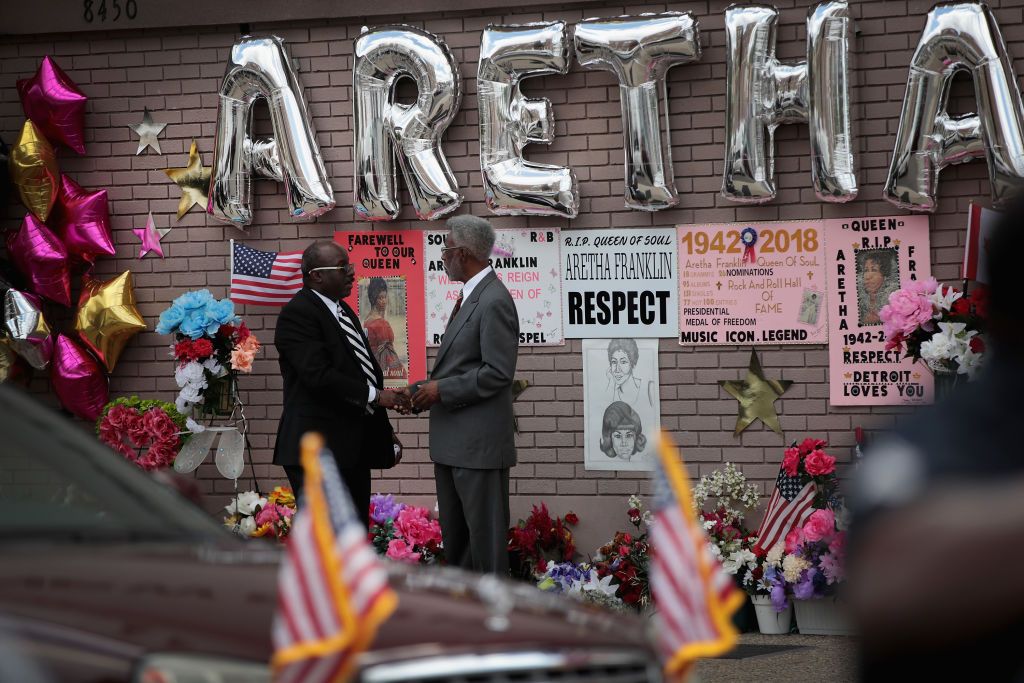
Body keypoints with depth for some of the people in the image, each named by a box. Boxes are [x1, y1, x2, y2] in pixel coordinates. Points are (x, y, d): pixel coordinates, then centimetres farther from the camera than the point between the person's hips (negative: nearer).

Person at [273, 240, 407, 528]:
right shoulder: (297, 314, -13)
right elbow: (319, 375, -23)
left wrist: (385, 433, 20)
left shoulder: (343, 311, 17)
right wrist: (374, 395, -19)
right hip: (318, 450, -10)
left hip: (353, 449, 10)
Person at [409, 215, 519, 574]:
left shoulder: (494, 301, -17)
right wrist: (427, 387, 7)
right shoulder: (469, 297, 15)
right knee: (454, 534, 16)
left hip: (479, 442, -10)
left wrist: (442, 390, -16)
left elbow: (498, 372, -21)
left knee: (484, 534, -3)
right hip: (452, 441, 10)